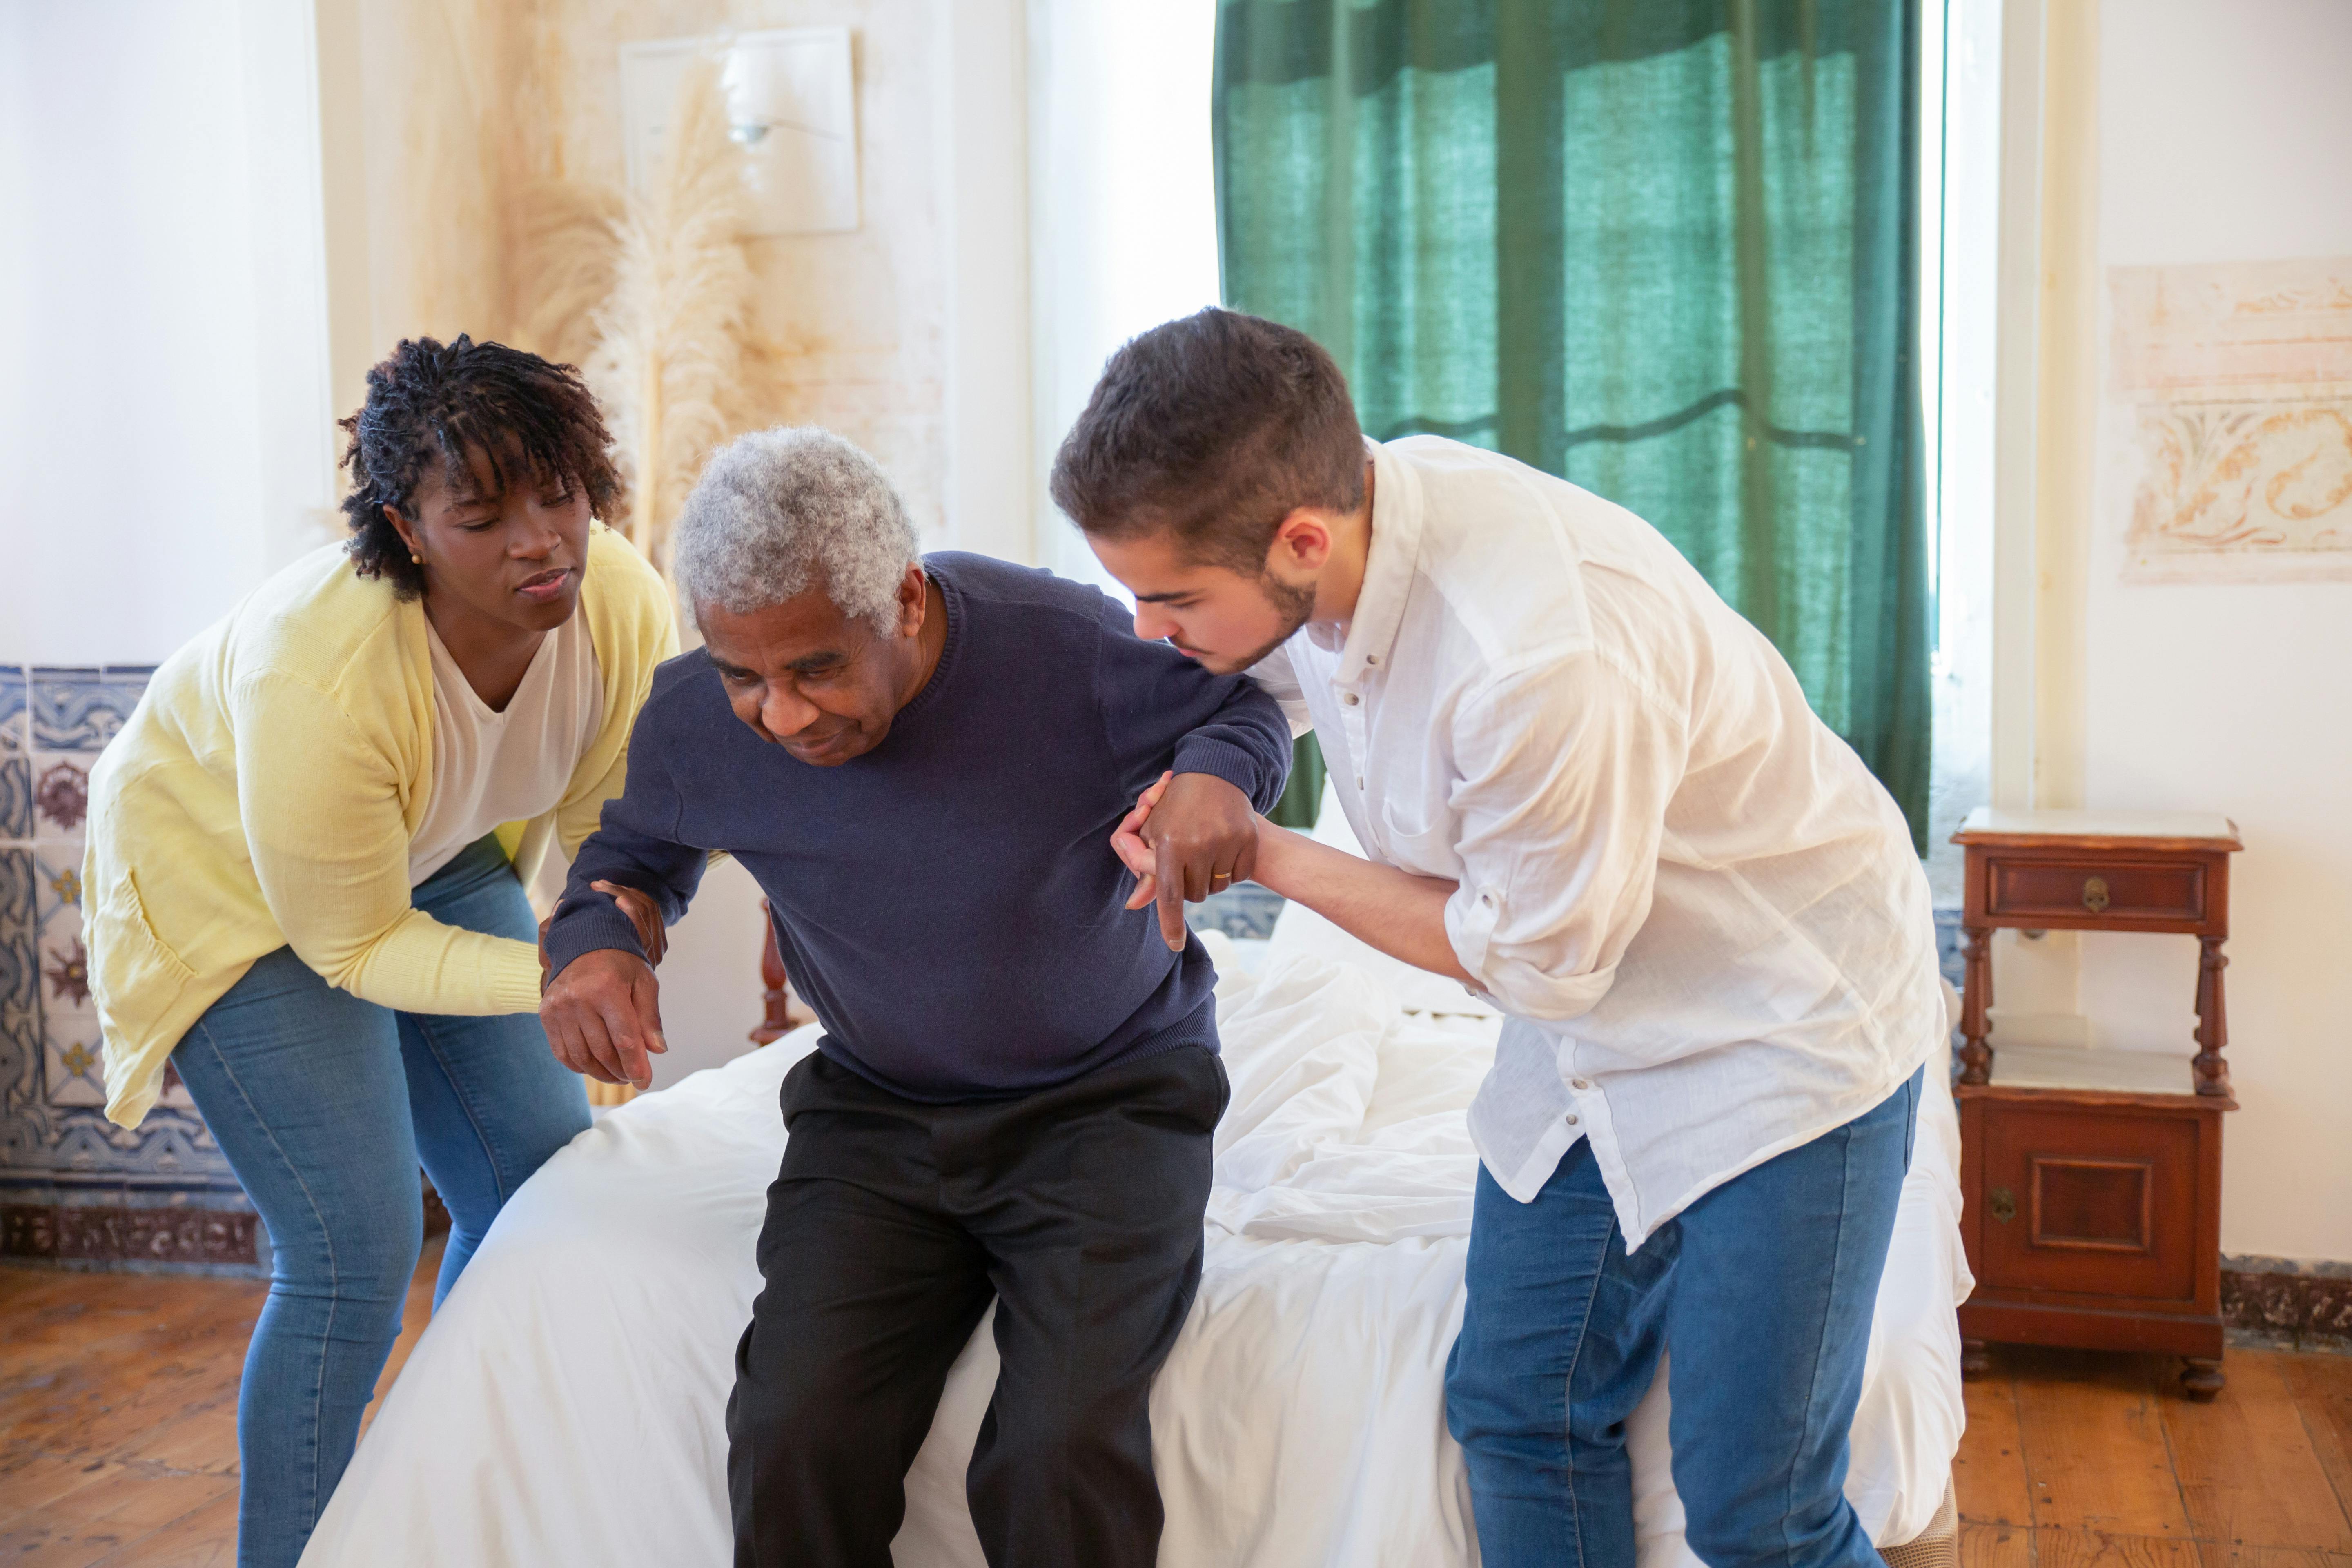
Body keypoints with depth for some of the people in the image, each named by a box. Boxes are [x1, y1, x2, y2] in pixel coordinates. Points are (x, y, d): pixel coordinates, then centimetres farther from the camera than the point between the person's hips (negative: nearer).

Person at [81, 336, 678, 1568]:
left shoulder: (626, 606, -24)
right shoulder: (317, 680, -39)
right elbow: (354, 947, -26)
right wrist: (547, 978, -36)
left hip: (435, 863, 6)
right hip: (230, 882, -5)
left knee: (547, 1178, 3)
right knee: (357, 1243, -15)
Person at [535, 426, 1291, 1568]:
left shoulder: (1067, 648, -20)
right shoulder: (693, 722, -9)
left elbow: (1245, 705, -1)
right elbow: (634, 850, 14)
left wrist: (1216, 776, -25)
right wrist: (595, 938, -10)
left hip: (1108, 1095, -2)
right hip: (875, 1110, 3)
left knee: (1060, 1458, -25)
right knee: (792, 1445, -21)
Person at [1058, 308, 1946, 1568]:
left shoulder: (1544, 660, -38)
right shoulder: (1341, 503, -12)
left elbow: (1534, 960, -20)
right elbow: (1270, 679, 14)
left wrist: (1263, 857, -14)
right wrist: (1189, 789, -2)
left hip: (1783, 1028, -7)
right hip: (1588, 1038, 8)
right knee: (1517, 1412, 11)